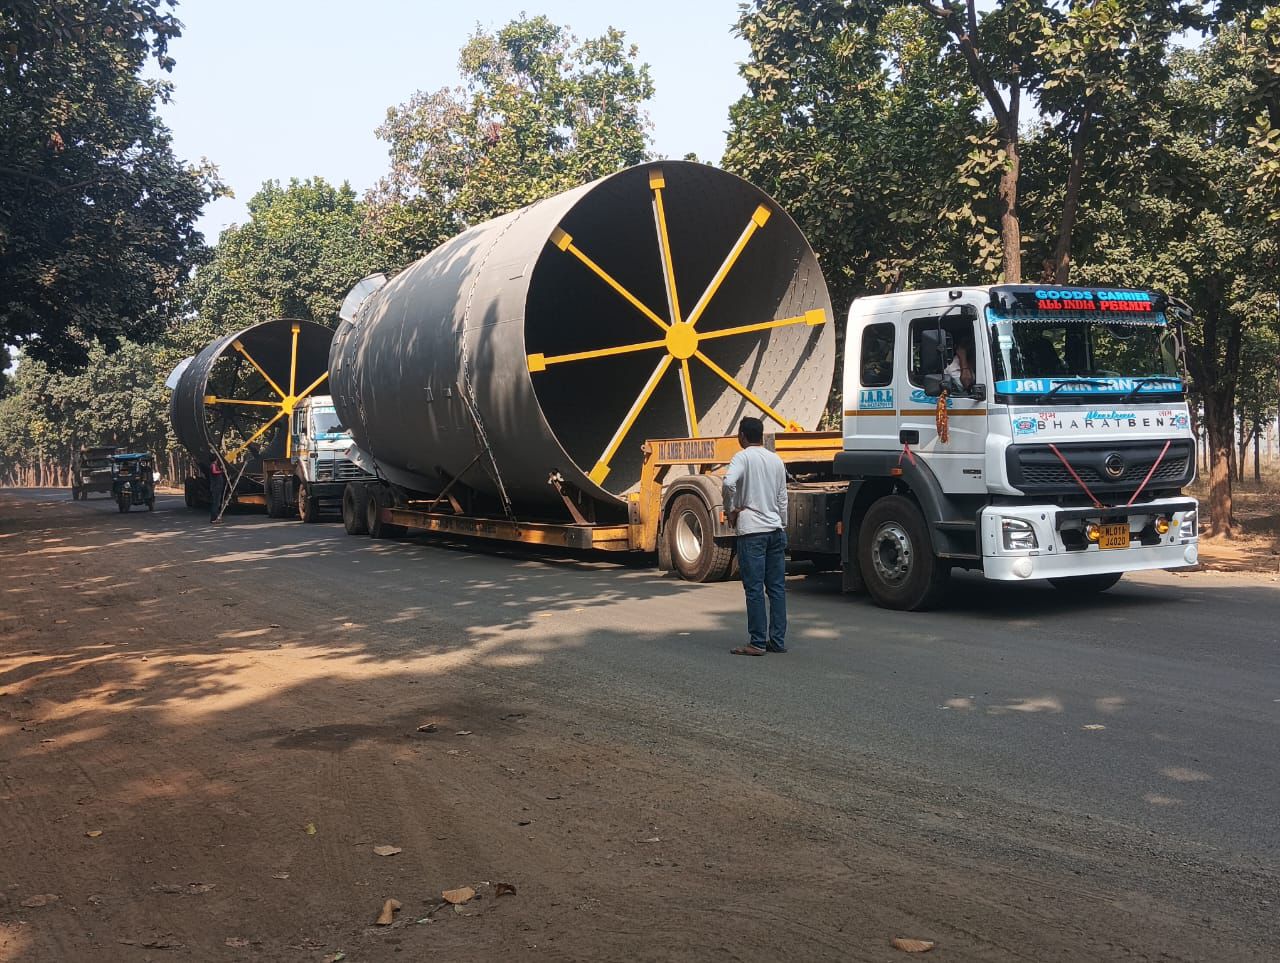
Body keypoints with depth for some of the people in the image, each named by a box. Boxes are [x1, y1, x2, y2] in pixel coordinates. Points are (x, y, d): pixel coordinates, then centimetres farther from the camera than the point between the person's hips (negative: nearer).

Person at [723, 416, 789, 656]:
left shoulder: (743, 457, -6)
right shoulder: (776, 460, 13)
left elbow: (729, 483, -25)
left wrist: (731, 510, -10)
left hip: (752, 530, -6)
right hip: (775, 529, 6)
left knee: (754, 589, -3)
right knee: (777, 587, 8)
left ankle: (757, 643, -1)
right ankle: (778, 640, 11)